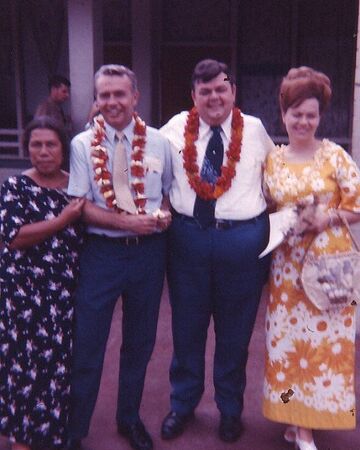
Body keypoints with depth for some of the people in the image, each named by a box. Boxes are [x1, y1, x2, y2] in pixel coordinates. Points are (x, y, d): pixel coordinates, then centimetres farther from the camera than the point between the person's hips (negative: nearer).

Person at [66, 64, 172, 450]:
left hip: (149, 251, 2)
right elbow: (80, 206, -8)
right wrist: (128, 222, -20)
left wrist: (166, 214, -11)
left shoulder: (159, 142, 3)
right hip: (101, 252, -2)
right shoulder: (83, 145, -2)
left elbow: (171, 193, 12)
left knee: (140, 342, 16)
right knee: (87, 345, 4)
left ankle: (130, 418, 37)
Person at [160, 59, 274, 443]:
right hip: (187, 237, 1)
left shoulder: (255, 130, 2)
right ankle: (182, 404, 36)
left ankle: (230, 410, 34)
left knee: (235, 332, 12)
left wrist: (274, 212, 4)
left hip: (244, 240, 0)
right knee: (186, 329, 14)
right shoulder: (176, 128, 2)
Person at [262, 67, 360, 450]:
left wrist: (329, 218, -18)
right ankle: (295, 416, 25)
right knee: (287, 338, 8)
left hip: (329, 263, -3)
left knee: (324, 339, 3)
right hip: (287, 263, 3)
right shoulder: (272, 160, 6)